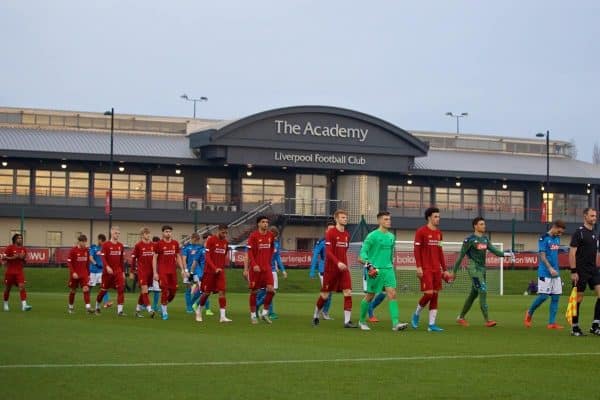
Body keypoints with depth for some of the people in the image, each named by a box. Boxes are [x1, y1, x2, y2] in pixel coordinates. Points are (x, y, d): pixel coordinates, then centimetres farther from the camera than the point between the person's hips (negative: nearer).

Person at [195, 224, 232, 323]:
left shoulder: (225, 242, 9)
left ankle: (223, 316, -12)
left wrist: (222, 267, 8)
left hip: (220, 271, 4)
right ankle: (199, 311, 27)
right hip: (209, 271, -4)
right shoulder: (210, 240, -9)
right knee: (206, 292, 4)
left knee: (222, 292, -8)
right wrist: (215, 268, -20)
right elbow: (207, 257, -12)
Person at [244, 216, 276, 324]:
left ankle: (265, 313, 6)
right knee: (254, 291, 3)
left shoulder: (270, 235, 7)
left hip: (267, 267, 4)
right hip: (255, 268, -4)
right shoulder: (253, 236, -7)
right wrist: (254, 265, -20)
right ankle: (253, 315, 15)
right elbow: (249, 252, -10)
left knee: (271, 290, -9)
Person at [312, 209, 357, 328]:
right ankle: (316, 316, 27)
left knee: (348, 293, -9)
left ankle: (347, 321, -9)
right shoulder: (330, 233, -9)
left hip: (343, 268, 5)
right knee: (325, 294, 5)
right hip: (331, 268, -5)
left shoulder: (347, 235, 9)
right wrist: (338, 263, -29)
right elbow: (328, 252, -17)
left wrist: (344, 263, 16)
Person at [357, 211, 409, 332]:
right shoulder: (372, 236, -7)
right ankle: (362, 321, 25)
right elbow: (363, 251, -9)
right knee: (370, 296, 6)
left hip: (388, 269, 5)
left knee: (392, 294, -9)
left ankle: (396, 323, -16)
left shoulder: (391, 236, 13)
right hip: (375, 270, -5)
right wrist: (368, 265, -21)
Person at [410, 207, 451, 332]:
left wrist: (444, 269, 16)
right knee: (428, 293, -13)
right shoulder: (421, 231, -5)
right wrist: (418, 267, -15)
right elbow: (416, 250, -8)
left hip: (437, 269, 6)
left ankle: (432, 324, 5)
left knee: (435, 295, 3)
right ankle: (416, 315, 11)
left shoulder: (439, 233, 15)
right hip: (425, 269, -6)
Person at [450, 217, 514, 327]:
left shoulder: (485, 239, 13)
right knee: (483, 291, -16)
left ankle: (461, 318, 24)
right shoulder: (470, 239, -8)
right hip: (474, 268, -8)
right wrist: (454, 272, -5)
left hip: (482, 268, 8)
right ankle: (487, 320, -17)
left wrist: (505, 254, -13)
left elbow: (493, 250, 6)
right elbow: (461, 256, -6)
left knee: (473, 294, 12)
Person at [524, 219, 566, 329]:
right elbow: (542, 256, -15)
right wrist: (550, 269, -24)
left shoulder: (557, 239, 14)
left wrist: (556, 269, 19)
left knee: (556, 296, 3)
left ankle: (552, 322, 5)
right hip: (545, 272, -7)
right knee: (544, 296, -9)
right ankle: (529, 313, 15)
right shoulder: (544, 238, -9)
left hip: (555, 273, 8)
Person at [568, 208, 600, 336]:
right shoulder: (579, 233, -8)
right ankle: (575, 327, 10)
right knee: (579, 298, 0)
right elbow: (572, 253, -12)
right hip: (581, 271, -7)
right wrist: (573, 271, -17)